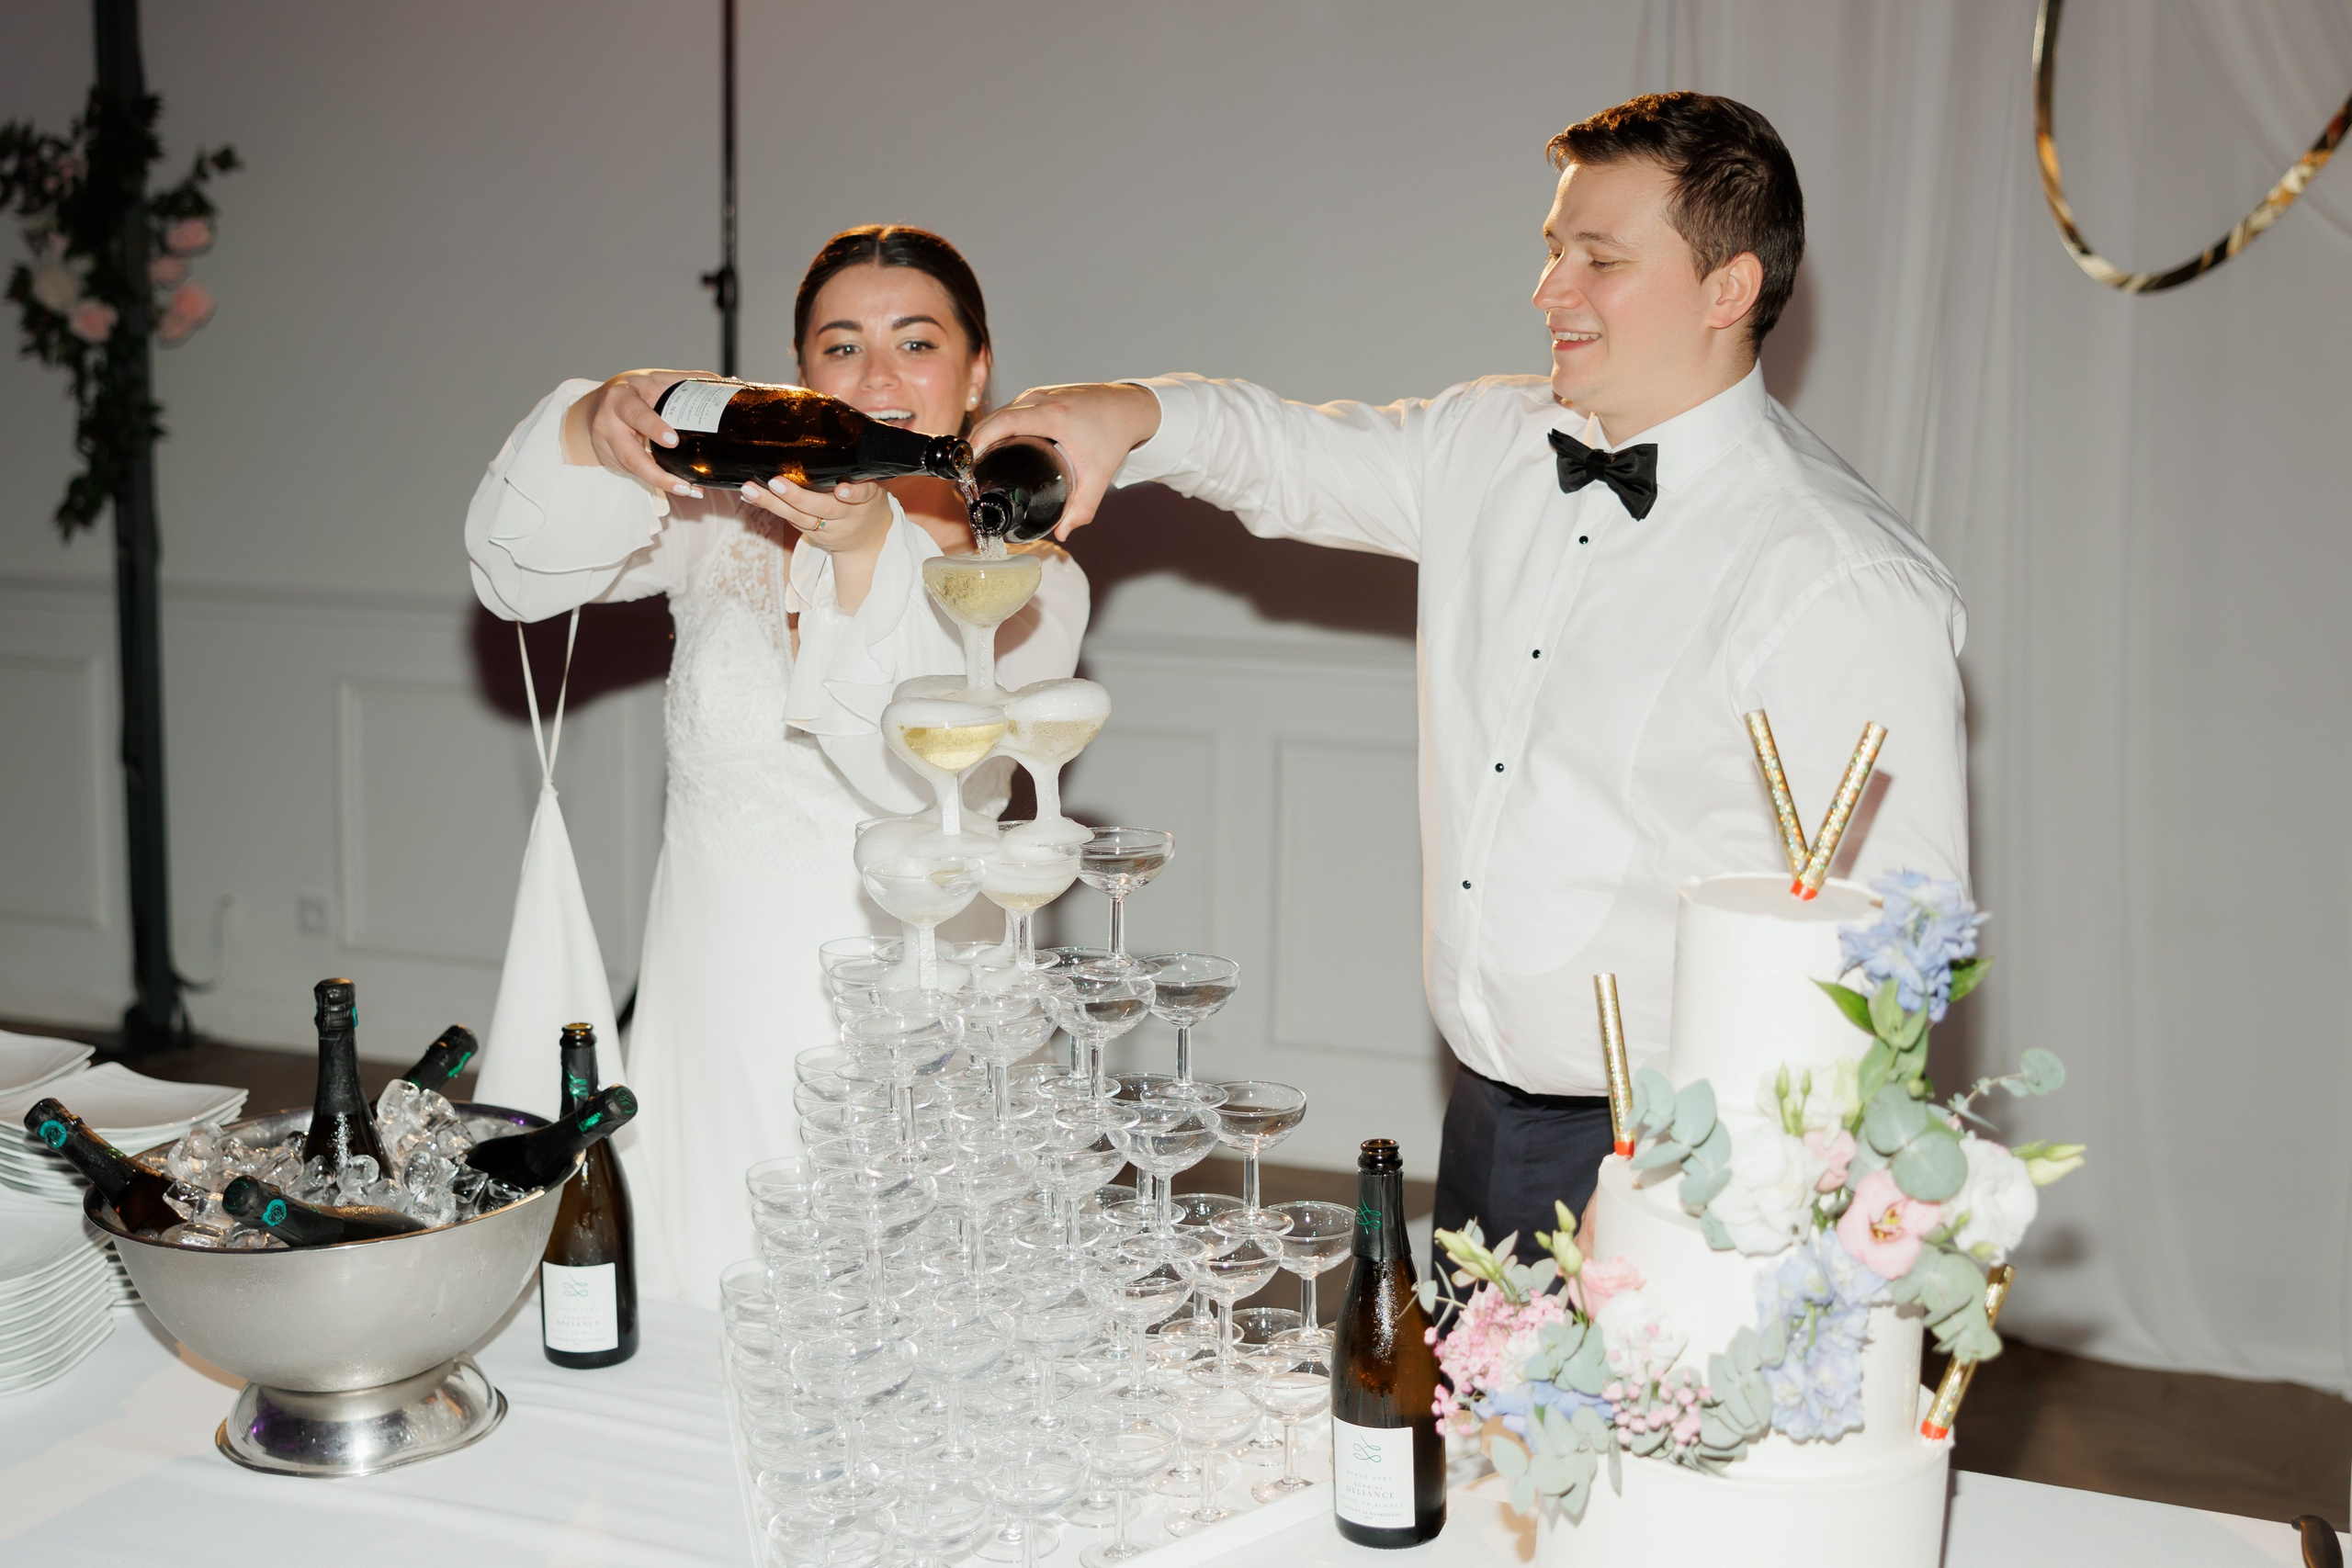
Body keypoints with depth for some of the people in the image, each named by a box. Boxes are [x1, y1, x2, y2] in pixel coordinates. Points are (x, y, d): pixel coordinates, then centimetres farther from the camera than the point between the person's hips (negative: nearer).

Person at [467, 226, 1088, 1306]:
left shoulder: (1026, 579, -1)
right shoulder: (728, 516, 6)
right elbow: (517, 570, -2)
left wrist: (872, 551, -32)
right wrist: (597, 429, -21)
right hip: (711, 1028, 2)